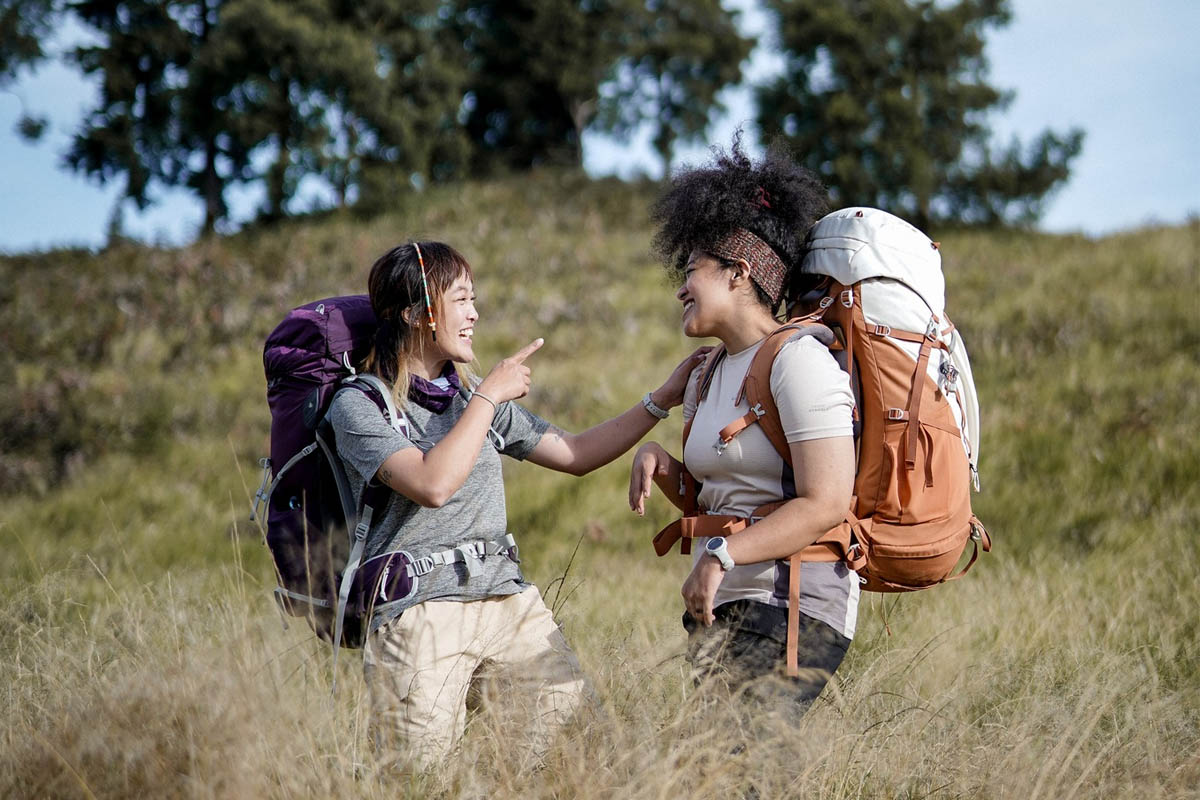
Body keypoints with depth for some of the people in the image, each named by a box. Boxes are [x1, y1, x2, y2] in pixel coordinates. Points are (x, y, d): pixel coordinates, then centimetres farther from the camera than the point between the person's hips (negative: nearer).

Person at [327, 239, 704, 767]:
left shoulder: (475, 400, 19)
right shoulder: (358, 406, -2)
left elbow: (575, 455, 22)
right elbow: (434, 484, -17)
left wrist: (663, 399, 17)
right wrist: (490, 396, -9)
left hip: (509, 600, 6)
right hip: (419, 609, -6)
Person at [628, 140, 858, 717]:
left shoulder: (798, 362, -8)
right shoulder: (705, 376, 19)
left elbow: (825, 505, -17)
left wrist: (719, 556, -21)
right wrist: (659, 463, 8)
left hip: (791, 608, -8)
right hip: (720, 607, 8)